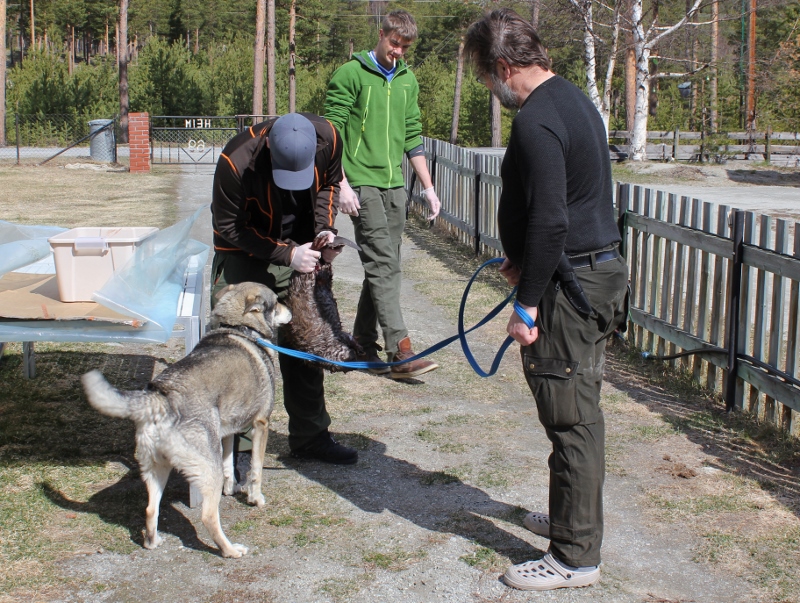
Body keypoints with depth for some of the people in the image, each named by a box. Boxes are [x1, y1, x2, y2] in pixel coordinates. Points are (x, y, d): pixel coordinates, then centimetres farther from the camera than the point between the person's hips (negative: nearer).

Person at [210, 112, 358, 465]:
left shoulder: (327, 139, -20)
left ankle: (310, 436, 22)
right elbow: (229, 228, -20)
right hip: (244, 255, -4)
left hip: (299, 250, 4)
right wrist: (286, 254, -26)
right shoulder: (236, 162, -32)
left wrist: (324, 228, -15)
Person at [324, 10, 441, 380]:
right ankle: (400, 352, -16)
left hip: (394, 185, 7)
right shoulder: (350, 75, -4)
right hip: (362, 183, -7)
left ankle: (363, 341, 21)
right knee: (383, 265, -13)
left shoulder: (407, 80, 16)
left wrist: (428, 187, 15)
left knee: (383, 267, 8)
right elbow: (332, 132, -8)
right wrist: (342, 184, -16)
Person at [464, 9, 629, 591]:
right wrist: (527, 262, 23)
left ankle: (576, 556, 8)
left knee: (571, 418, -2)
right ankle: (572, 516, 37)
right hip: (601, 268, 10)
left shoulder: (536, 122, -20)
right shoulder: (573, 98, 13)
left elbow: (548, 222, -26)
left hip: (571, 283, -10)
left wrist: (527, 303, -20)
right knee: (580, 411, 21)